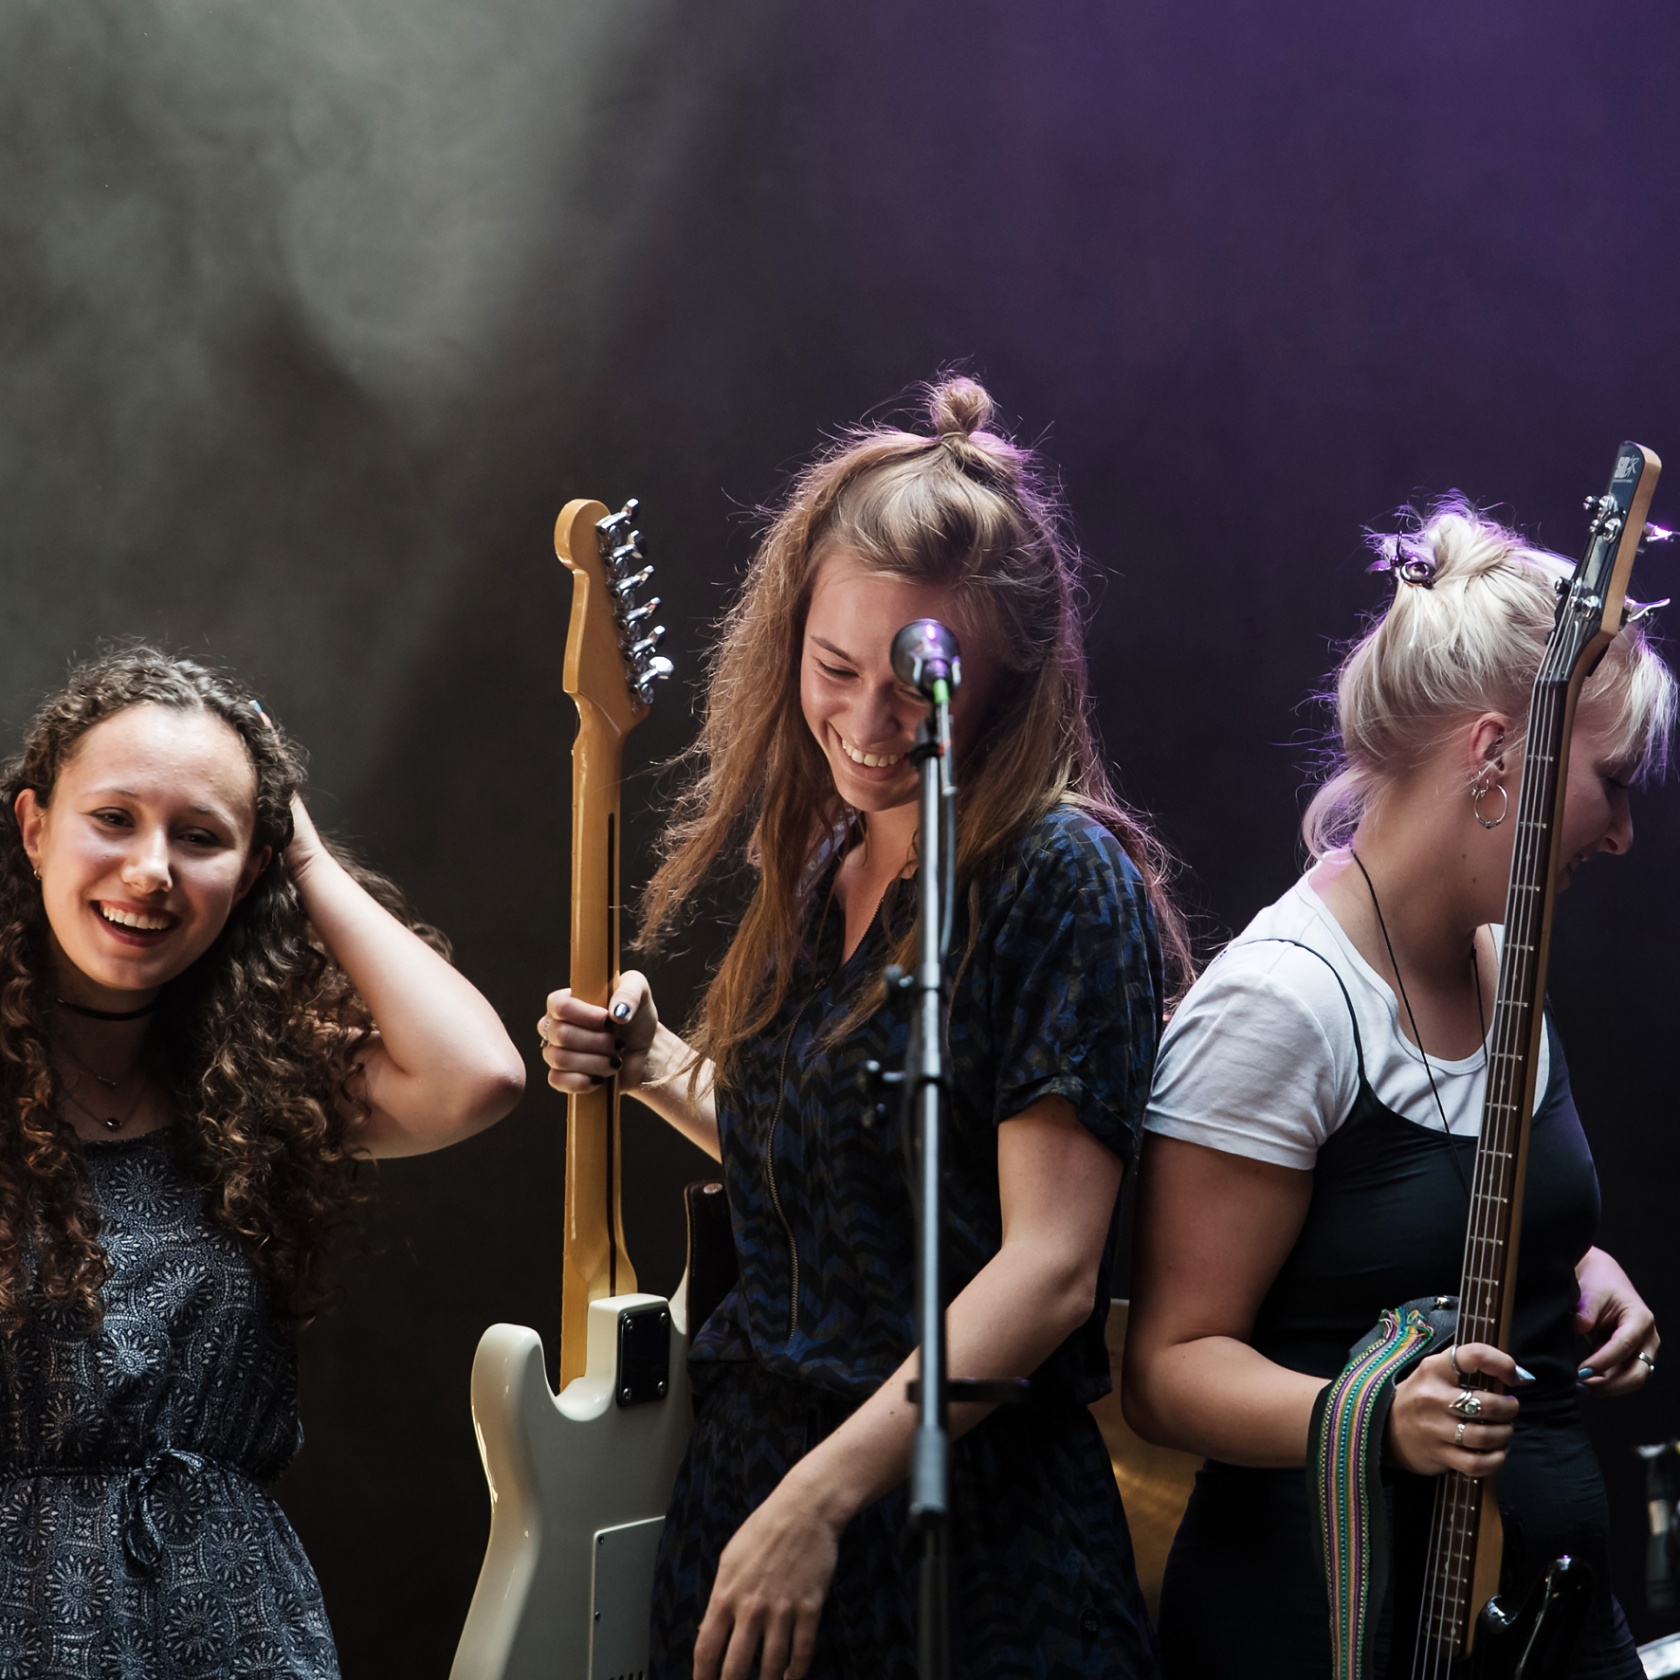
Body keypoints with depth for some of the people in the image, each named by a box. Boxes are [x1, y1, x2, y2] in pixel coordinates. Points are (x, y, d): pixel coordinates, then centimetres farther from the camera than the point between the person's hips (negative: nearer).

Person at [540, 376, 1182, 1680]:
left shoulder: (1063, 881, -14)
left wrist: (819, 1496, -24)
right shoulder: (820, 862, 8)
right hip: (746, 1480, 7)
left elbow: (1050, 1265, -20)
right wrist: (658, 1071, 5)